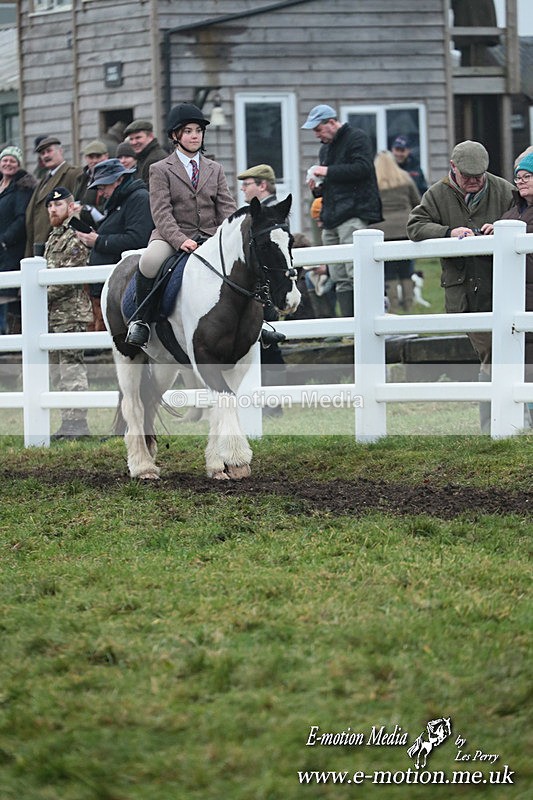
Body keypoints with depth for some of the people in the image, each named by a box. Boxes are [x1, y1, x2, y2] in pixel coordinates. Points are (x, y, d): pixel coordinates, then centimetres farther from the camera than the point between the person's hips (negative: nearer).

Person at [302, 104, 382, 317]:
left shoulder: (357, 138, -1)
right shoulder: (325, 149, 26)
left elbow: (362, 168, -16)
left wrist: (328, 172, -11)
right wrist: (318, 187, 12)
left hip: (353, 215, -9)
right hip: (331, 219, 9)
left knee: (355, 273, -17)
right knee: (339, 278, 4)